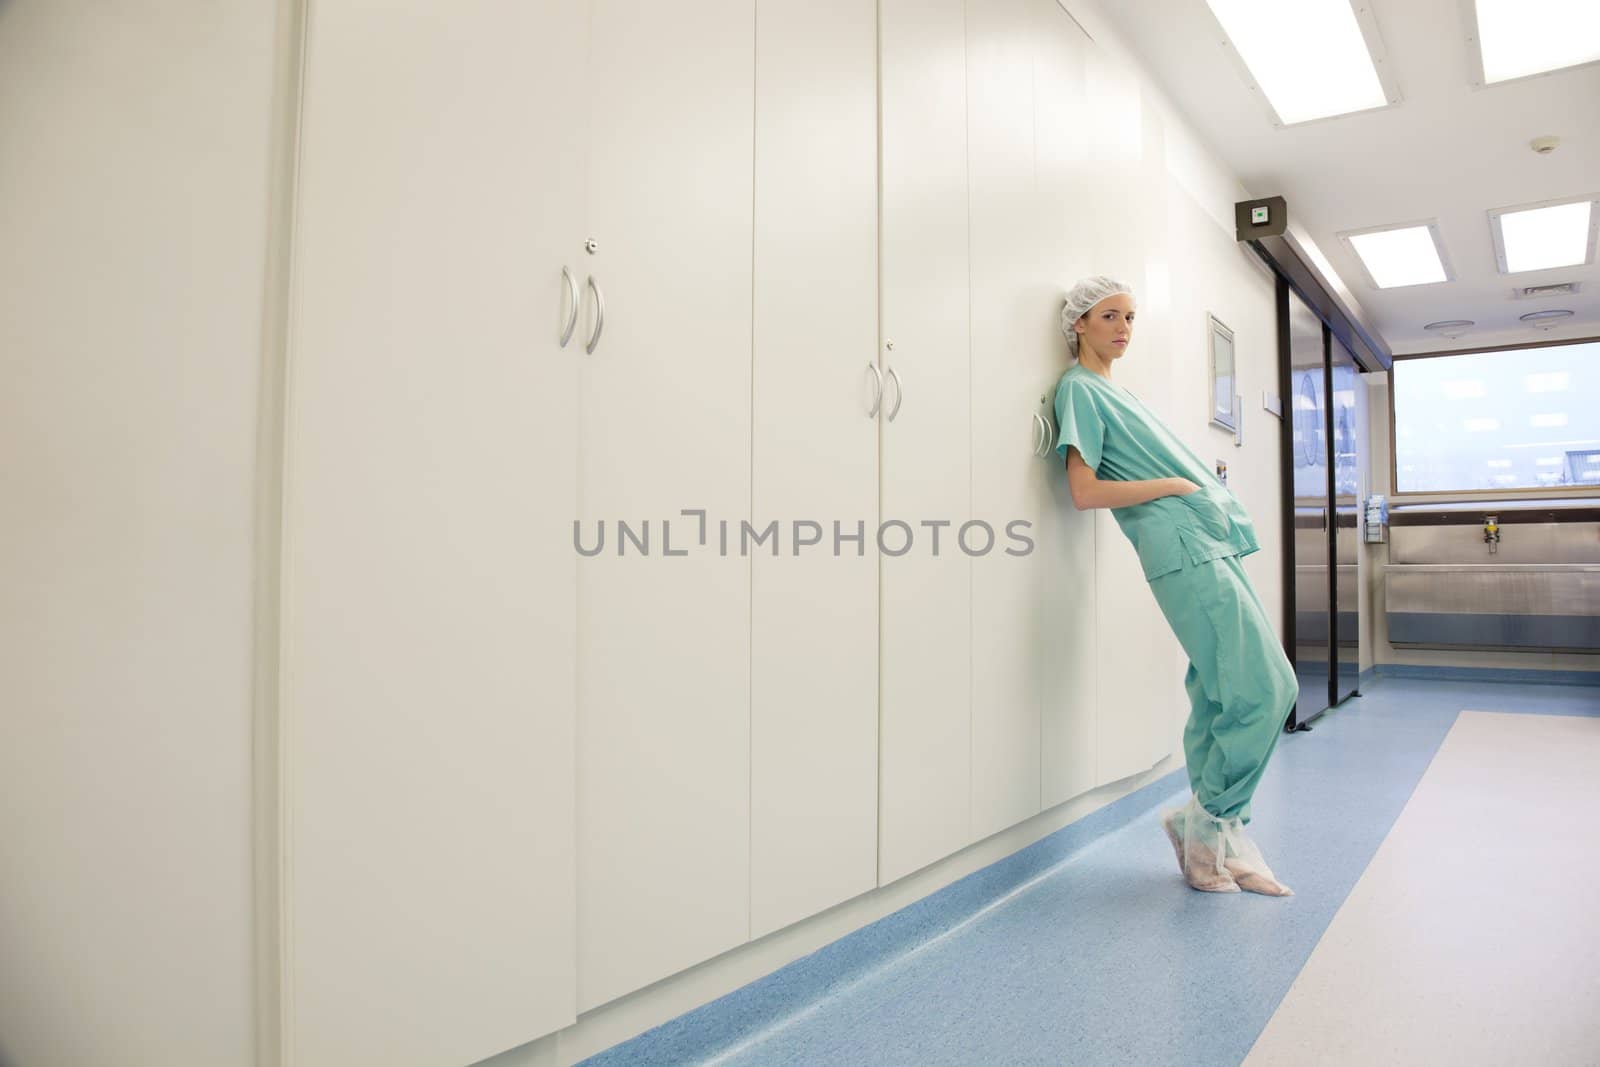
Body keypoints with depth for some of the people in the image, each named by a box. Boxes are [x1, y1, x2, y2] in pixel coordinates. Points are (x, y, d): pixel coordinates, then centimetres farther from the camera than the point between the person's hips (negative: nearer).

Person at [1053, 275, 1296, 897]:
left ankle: (1219, 838, 13)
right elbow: (1085, 492, -12)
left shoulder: (1115, 391, 25)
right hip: (1183, 550, -9)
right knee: (1265, 689, -11)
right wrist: (1176, 485, -8)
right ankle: (1207, 821, 4)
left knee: (1219, 696, 6)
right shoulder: (1079, 389, -1)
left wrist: (1206, 484, 10)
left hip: (1214, 545, 9)